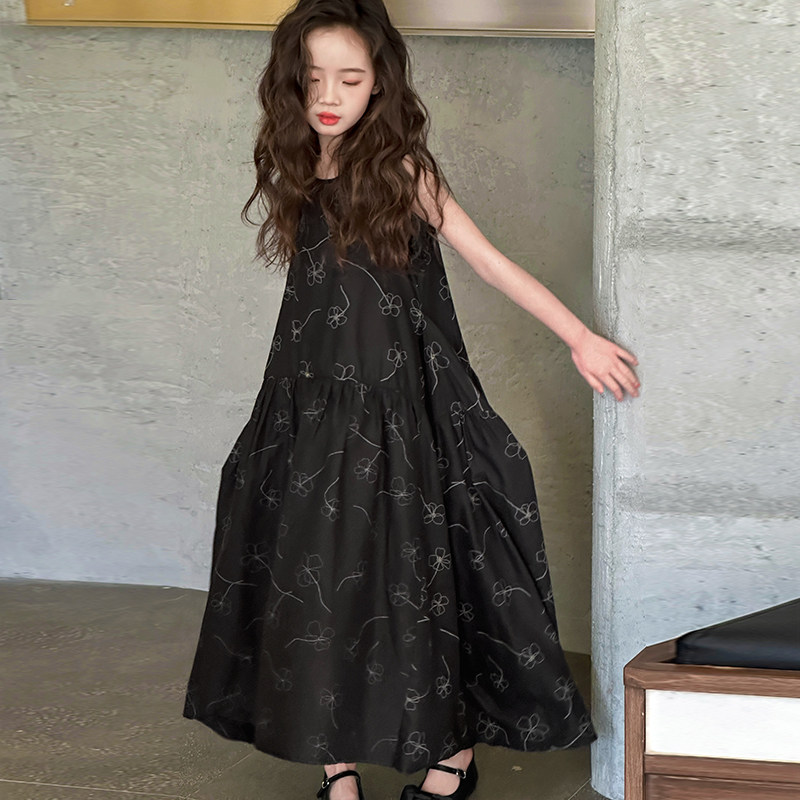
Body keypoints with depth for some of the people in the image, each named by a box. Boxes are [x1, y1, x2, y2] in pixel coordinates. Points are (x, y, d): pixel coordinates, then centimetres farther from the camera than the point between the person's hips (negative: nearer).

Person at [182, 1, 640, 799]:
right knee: (314, 590, 6)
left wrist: (581, 338, -11)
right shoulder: (297, 175, 6)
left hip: (399, 413, -5)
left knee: (411, 581, 1)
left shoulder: (401, 170, -8)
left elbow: (490, 262, -8)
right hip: (311, 414, 5)